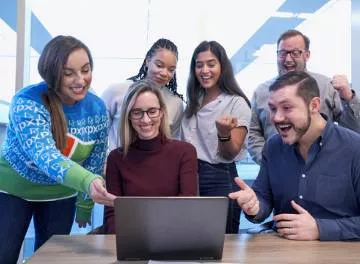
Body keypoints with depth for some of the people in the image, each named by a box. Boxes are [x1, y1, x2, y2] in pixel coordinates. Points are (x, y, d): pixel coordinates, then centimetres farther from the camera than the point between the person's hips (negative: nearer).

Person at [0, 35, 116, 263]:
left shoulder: (97, 109, -13)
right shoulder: (27, 103, -27)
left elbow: (96, 161, -1)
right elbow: (45, 157, -41)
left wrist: (85, 205, 5)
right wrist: (88, 183, -57)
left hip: (60, 195, 4)